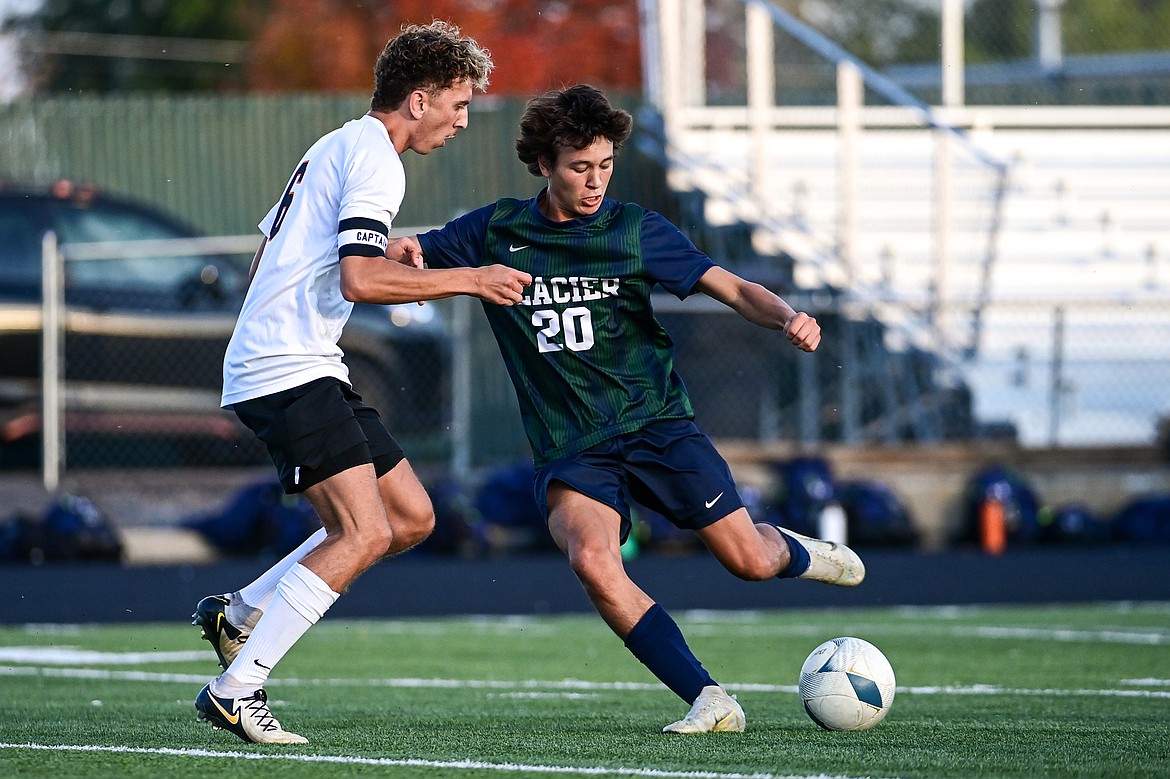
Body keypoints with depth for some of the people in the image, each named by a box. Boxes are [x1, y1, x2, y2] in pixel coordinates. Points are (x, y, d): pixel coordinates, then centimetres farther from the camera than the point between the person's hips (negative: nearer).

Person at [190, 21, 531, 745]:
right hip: (288, 368, -10)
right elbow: (360, 280, -24)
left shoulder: (339, 146, 21)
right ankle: (235, 688, -16)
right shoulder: (374, 158, -12)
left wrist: (389, 264, 24)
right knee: (363, 534, -19)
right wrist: (470, 279, -16)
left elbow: (266, 263, 27)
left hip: (307, 369, 10)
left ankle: (239, 612, 15)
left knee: (411, 517, 9)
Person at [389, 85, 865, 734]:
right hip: (568, 448, 0)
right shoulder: (495, 231, 3)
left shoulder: (636, 230, 0)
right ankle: (708, 702, -22)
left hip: (655, 424, 0)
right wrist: (401, 250, -14)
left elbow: (733, 290, -2)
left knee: (749, 562, -6)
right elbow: (386, 261, 11)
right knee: (591, 560, -29)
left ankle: (798, 551, 34)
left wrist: (788, 318, -22)